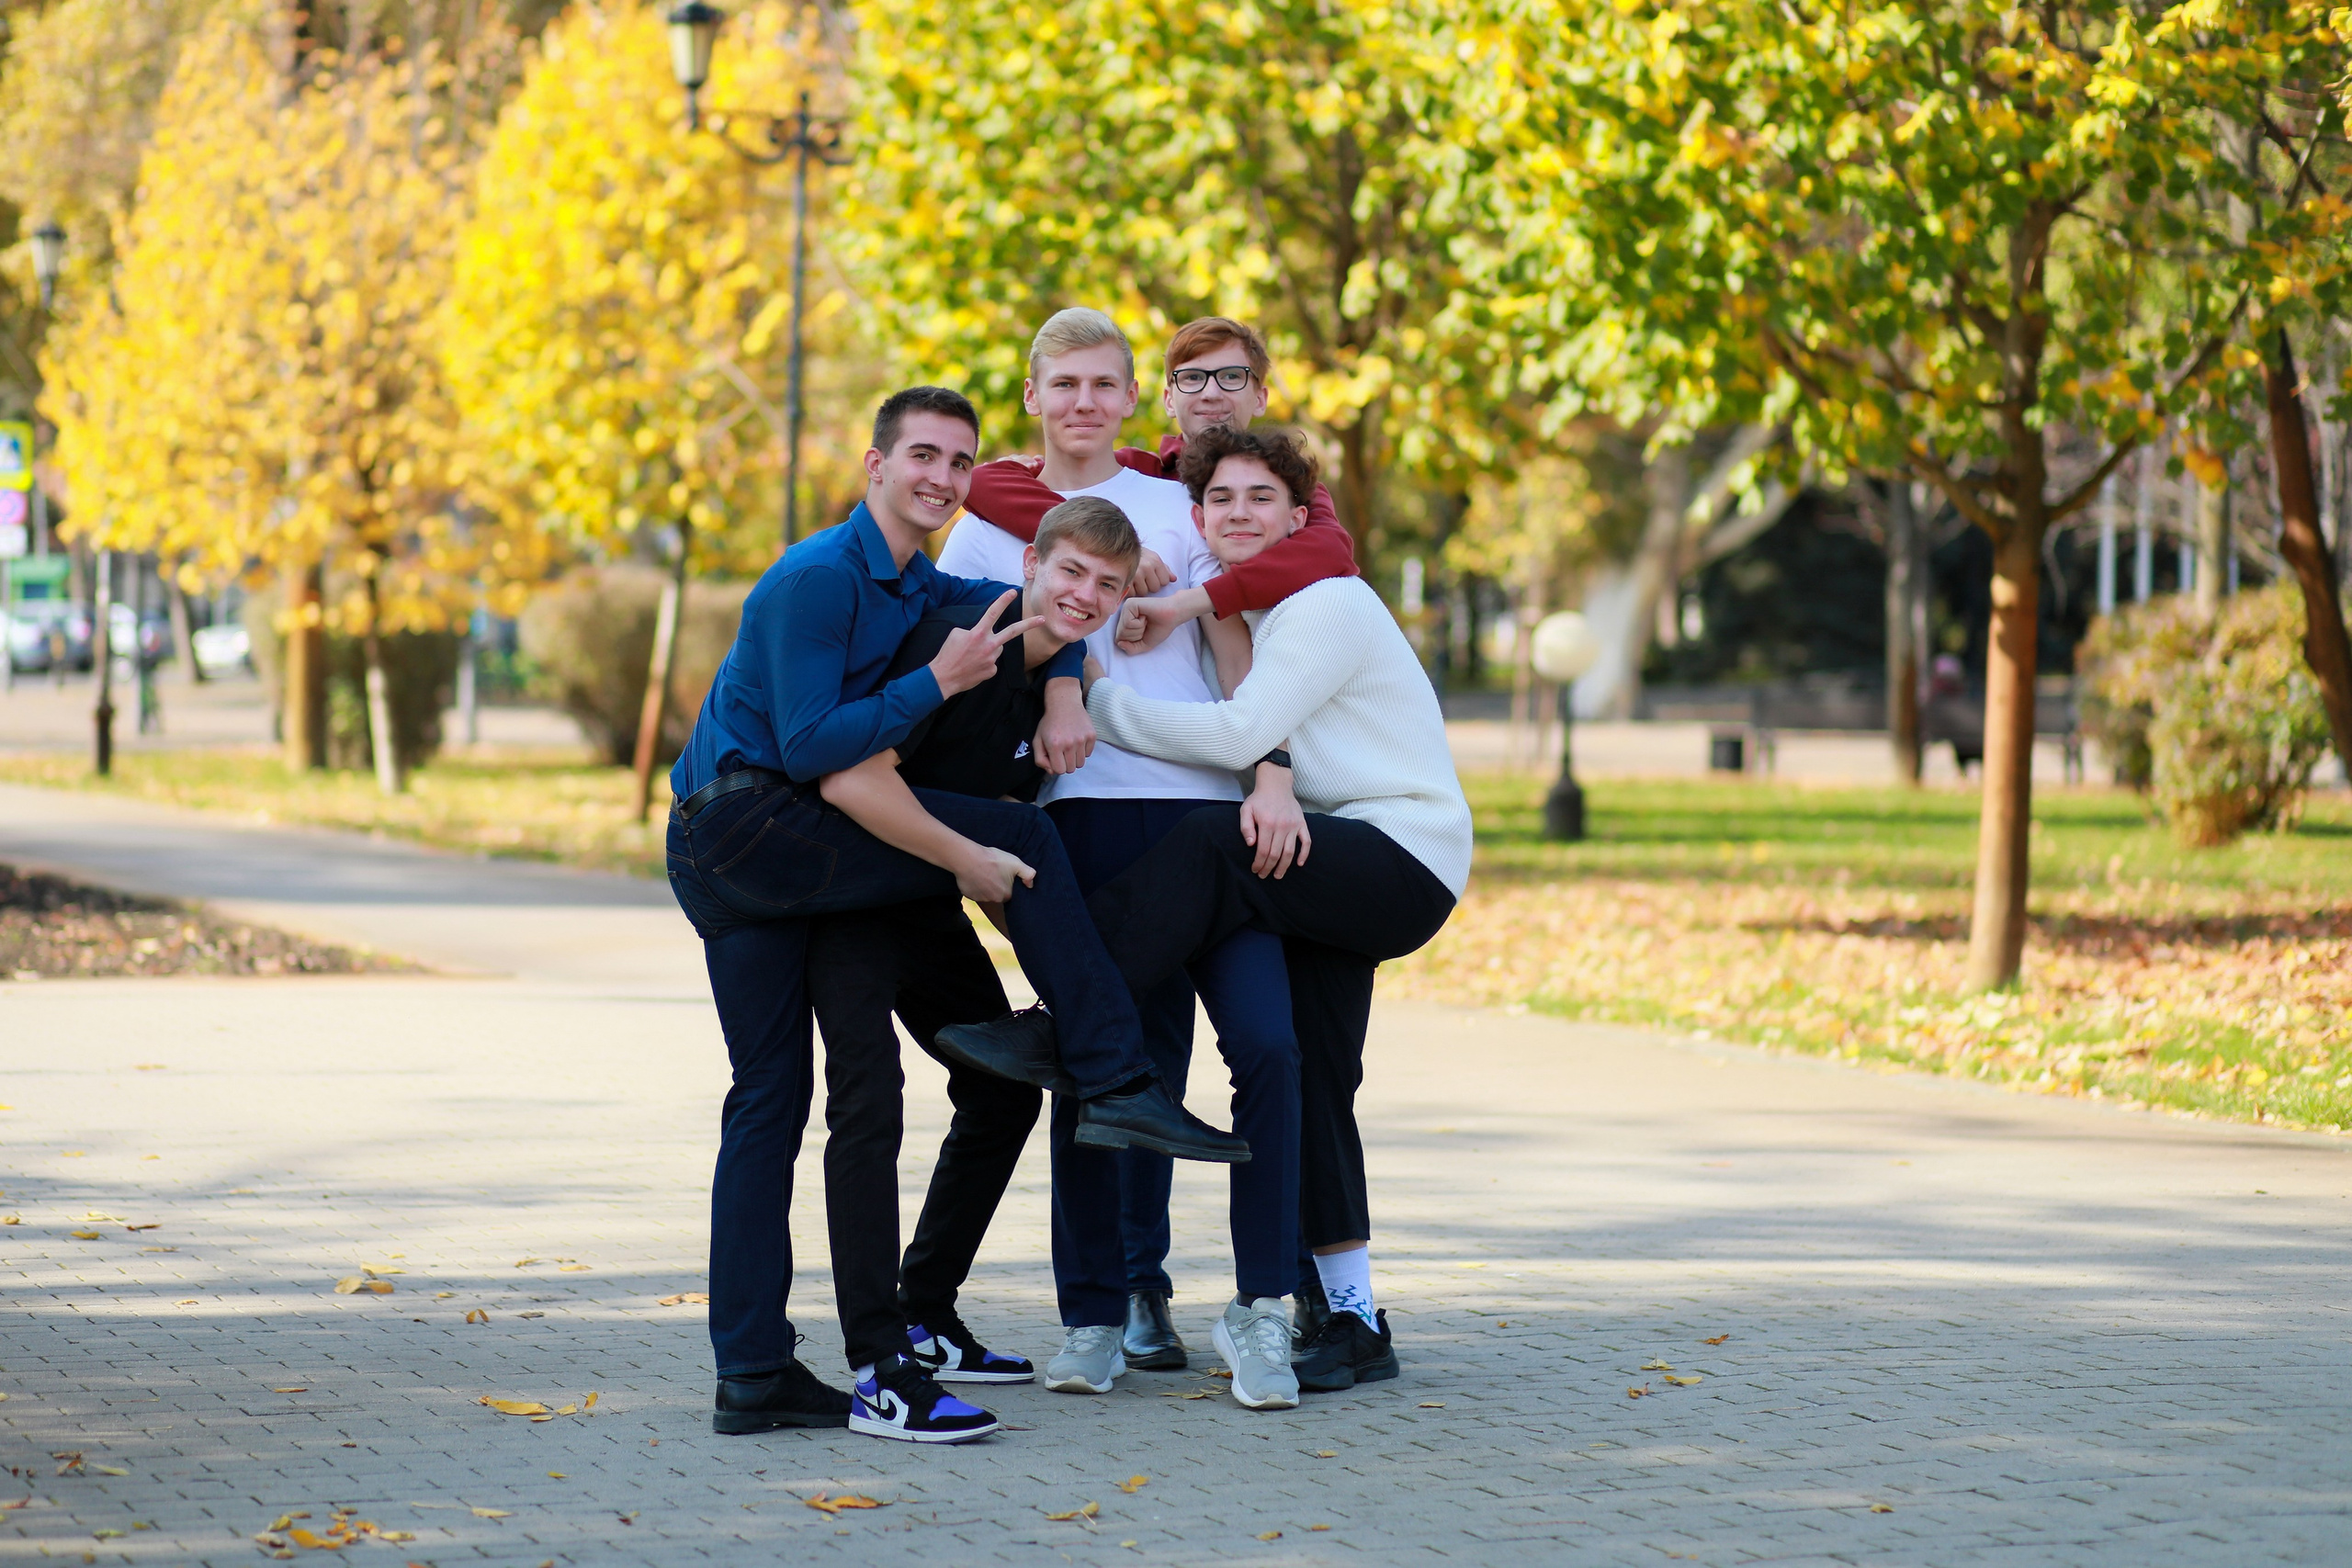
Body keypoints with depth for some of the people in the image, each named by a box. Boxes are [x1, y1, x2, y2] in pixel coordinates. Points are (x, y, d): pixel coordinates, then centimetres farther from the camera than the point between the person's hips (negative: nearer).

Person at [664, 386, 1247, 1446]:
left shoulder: (916, 588, 17)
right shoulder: (819, 580, -11)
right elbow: (811, 745, -19)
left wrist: (1060, 693, 8)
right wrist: (940, 682, -18)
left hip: (722, 860, 9)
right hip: (746, 826, -9)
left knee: (768, 1100, 6)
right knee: (1023, 840, -8)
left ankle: (752, 1377, 5)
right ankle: (1112, 1079, -6)